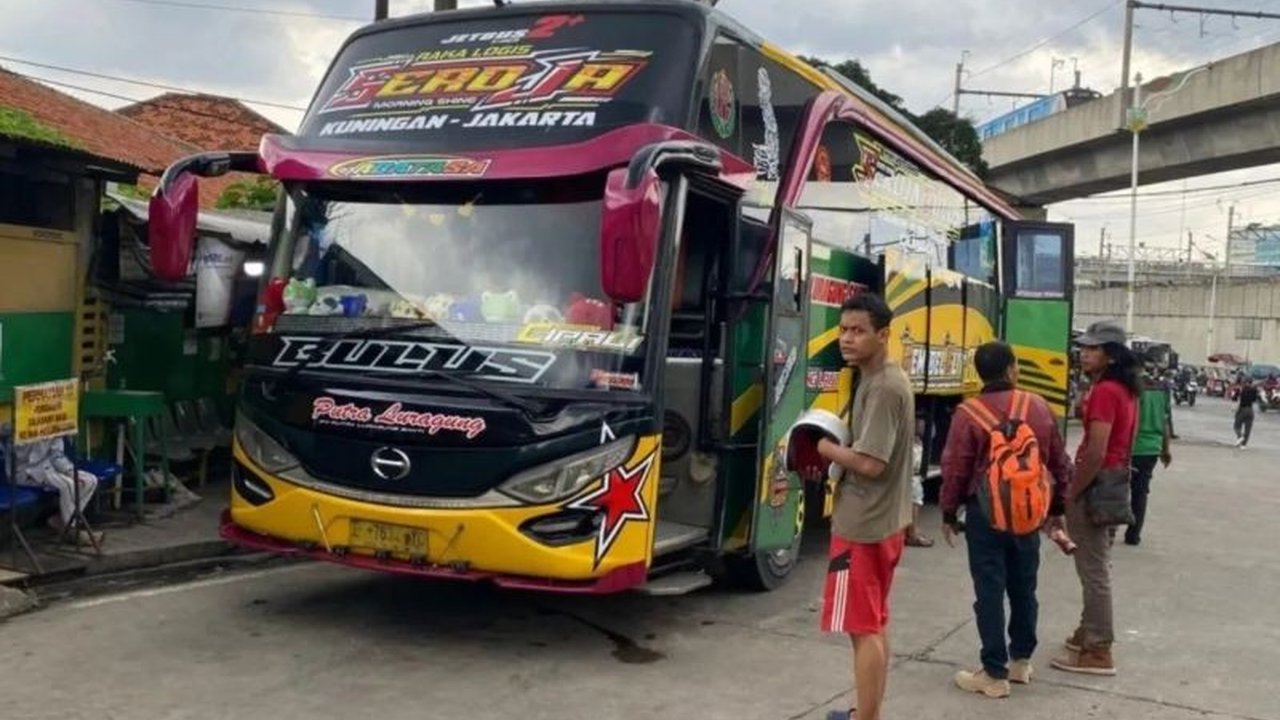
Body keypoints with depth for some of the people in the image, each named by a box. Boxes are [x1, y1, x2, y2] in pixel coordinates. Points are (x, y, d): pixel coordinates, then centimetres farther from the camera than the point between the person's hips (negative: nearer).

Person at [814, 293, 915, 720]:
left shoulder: (882, 387, -20)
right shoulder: (890, 380, 12)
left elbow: (870, 463, -27)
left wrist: (826, 447, -12)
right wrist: (837, 448, 4)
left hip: (863, 524, -11)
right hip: (886, 519, 11)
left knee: (862, 628, -5)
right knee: (876, 623, 18)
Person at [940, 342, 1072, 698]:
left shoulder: (968, 413, -13)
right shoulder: (1038, 406, 0)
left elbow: (955, 469, -10)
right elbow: (1060, 463, 8)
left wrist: (949, 513, 4)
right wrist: (1057, 508, 19)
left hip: (985, 512, -4)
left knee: (990, 592, 1)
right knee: (1023, 588, 17)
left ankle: (995, 675, 5)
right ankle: (1021, 661, 30)